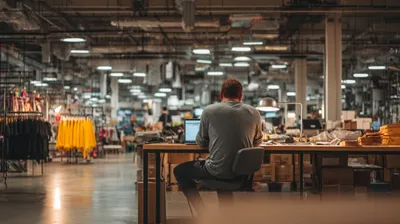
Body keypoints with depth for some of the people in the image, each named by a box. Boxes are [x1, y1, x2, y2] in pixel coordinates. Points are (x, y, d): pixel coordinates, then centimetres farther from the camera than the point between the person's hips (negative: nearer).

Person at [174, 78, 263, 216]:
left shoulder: (209, 110, -6)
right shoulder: (254, 113, 2)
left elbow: (201, 143, 6)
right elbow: (257, 142, 18)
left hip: (218, 171, -4)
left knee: (179, 171, 21)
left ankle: (204, 213, 13)